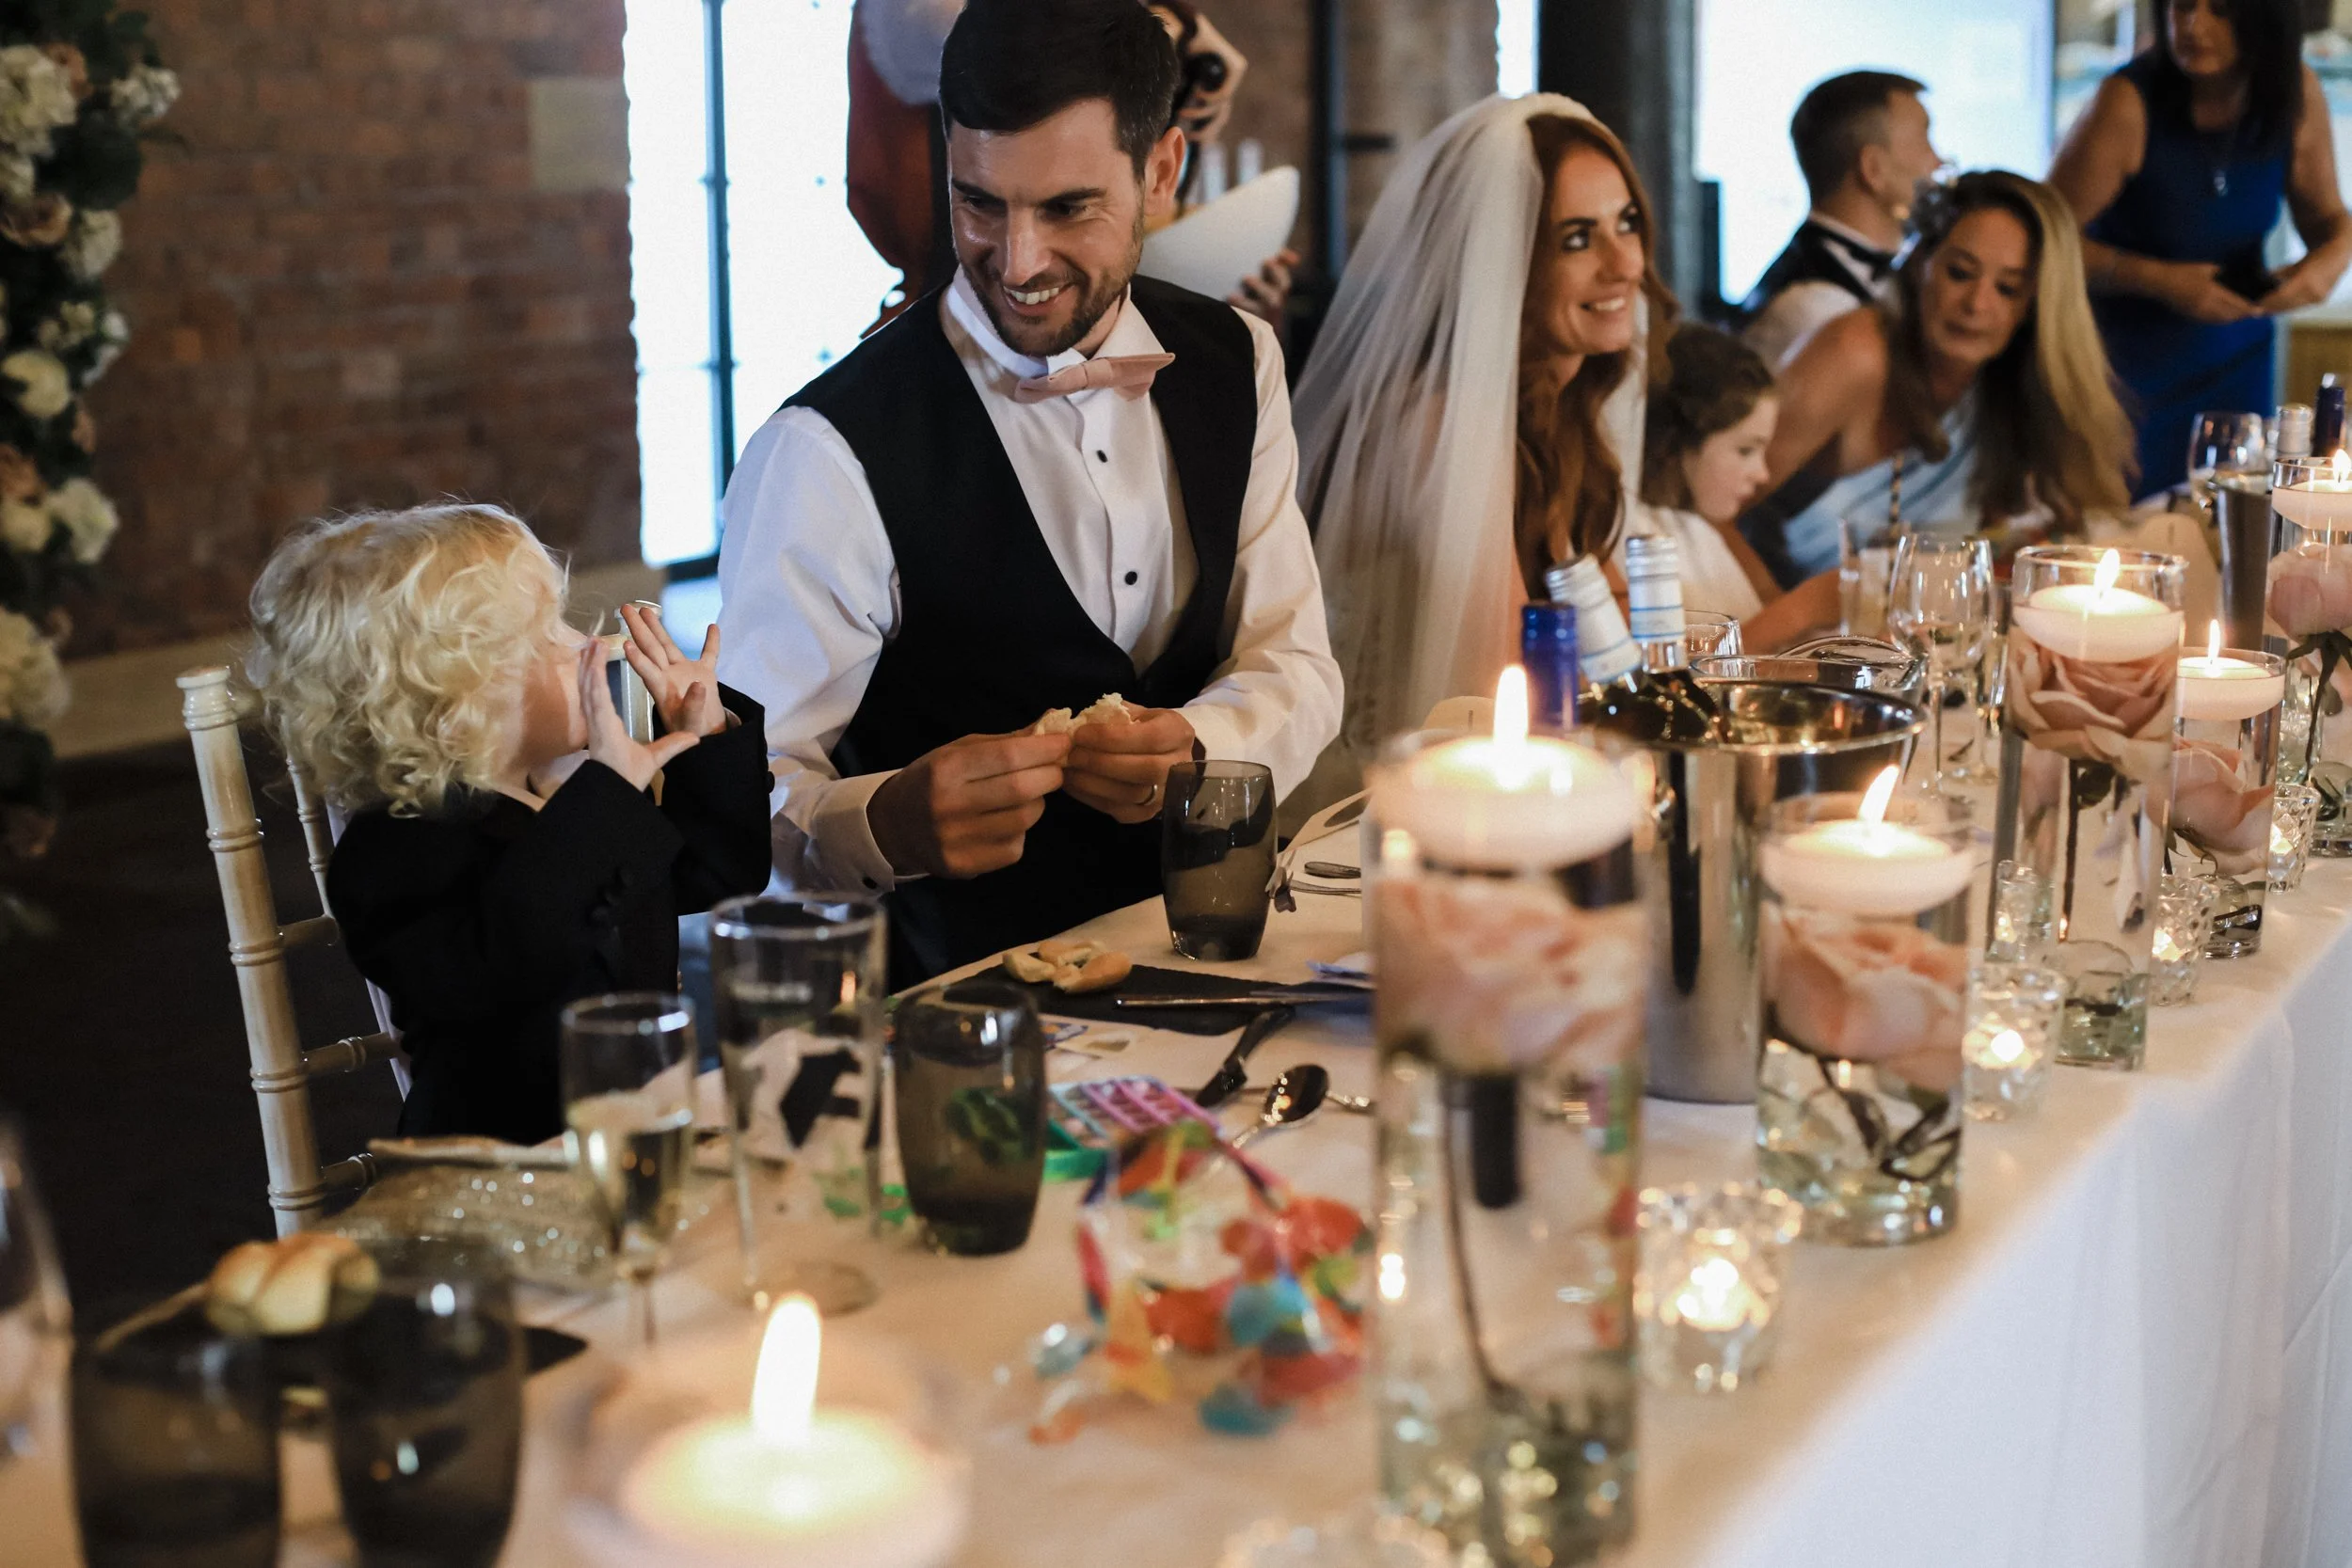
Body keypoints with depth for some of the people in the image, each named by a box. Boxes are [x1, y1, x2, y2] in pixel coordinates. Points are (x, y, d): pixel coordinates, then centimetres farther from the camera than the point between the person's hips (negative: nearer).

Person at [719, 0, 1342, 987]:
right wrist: (886, 824, -37)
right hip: (955, 1003, -1)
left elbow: (1293, 664, 6)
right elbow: (751, 791, -14)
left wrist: (1196, 755, -17)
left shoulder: (1237, 364, 5)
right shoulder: (828, 455, -14)